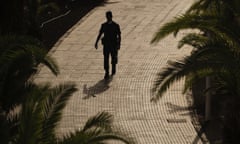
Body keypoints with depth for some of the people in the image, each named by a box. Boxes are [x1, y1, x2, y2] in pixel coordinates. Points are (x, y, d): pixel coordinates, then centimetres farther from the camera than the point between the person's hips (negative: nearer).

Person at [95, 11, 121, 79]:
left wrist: (119, 44, -13)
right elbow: (100, 34, 7)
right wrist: (96, 43, 1)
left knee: (114, 58, 13)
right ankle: (107, 73, -4)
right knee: (106, 59, -6)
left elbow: (119, 36, -5)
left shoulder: (116, 25, -7)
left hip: (114, 45, -1)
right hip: (106, 45, 1)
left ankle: (113, 69, 40)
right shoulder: (104, 25, 1)